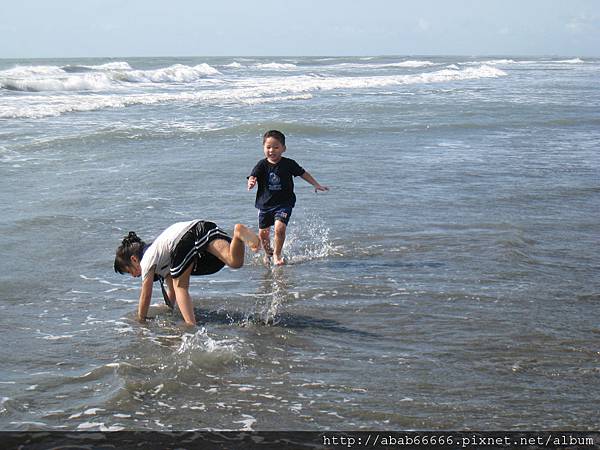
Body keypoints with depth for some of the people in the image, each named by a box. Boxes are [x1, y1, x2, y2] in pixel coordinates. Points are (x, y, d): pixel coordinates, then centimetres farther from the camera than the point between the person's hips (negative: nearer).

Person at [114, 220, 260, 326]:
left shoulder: (147, 261, 21)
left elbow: (146, 297, 22)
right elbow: (171, 292, 52)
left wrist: (141, 322, 34)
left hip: (184, 239, -6)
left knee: (180, 285, 13)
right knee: (235, 261, -18)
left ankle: (191, 325, -3)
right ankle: (239, 233, -46)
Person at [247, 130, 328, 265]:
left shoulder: (288, 164, -4)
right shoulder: (262, 165, -6)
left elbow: (302, 173, 9)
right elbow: (253, 177, -18)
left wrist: (316, 185, 9)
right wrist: (251, 183, -42)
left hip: (284, 203, -2)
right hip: (265, 204, 2)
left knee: (280, 228, -22)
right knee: (263, 233, 11)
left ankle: (277, 254, 1)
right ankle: (267, 253, 41)